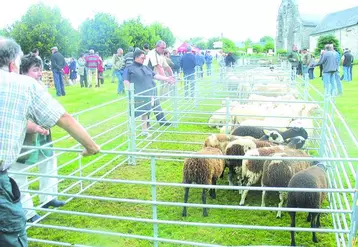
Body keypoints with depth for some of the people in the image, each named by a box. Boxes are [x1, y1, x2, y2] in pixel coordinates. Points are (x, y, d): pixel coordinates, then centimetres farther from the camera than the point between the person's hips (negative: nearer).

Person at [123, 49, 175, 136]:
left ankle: (144, 131, 25)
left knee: (145, 112, 14)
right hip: (137, 95, -7)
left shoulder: (146, 68, 20)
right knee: (134, 113, -6)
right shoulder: (129, 68, -1)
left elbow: (155, 75, 19)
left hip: (148, 94, 7)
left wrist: (166, 78, 12)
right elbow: (126, 81, -10)